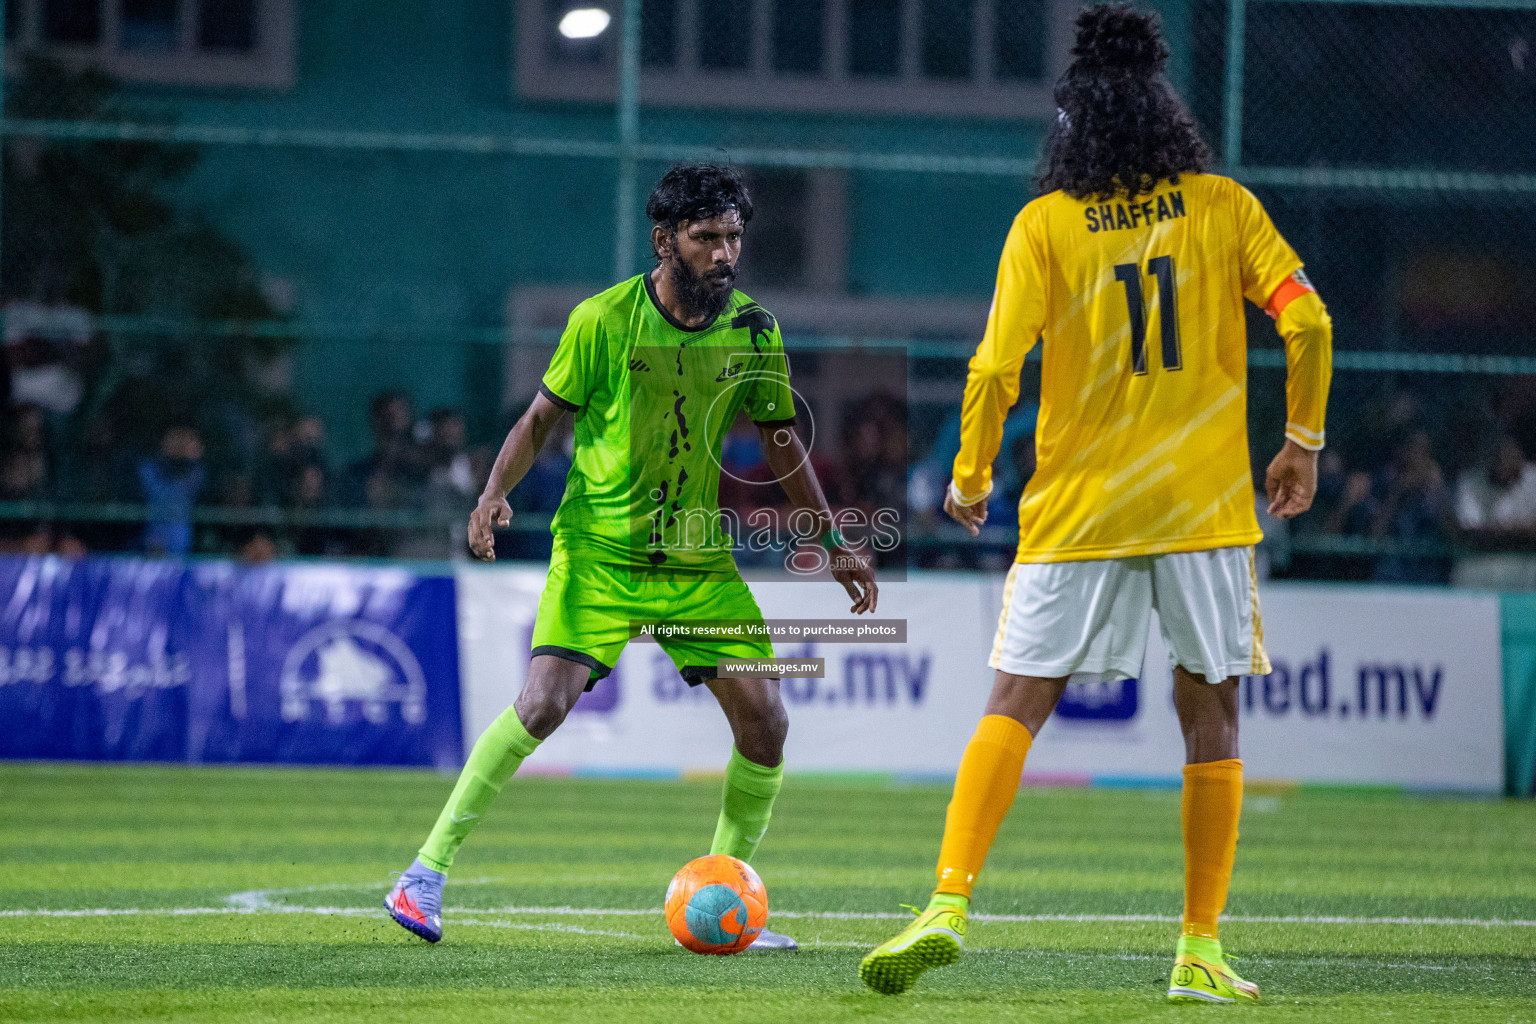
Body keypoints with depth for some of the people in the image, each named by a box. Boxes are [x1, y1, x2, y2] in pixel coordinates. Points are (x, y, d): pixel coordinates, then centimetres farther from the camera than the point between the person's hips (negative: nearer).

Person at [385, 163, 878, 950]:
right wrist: (495, 492, -17)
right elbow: (540, 419, -1)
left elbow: (782, 443, 12)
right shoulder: (604, 321, -10)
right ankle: (428, 870, -9)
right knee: (545, 700, -22)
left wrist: (833, 544, 11)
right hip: (598, 549, -4)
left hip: (698, 559, 4)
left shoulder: (753, 332, 0)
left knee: (764, 722, -5)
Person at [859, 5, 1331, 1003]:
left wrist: (970, 480, 8)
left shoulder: (1045, 225, -1)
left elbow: (995, 369, -7)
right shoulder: (1225, 207, 3)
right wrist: (1303, 442, 8)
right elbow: (1307, 322, -5)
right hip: (1206, 507, 1)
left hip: (1077, 509, -1)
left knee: (1015, 706, 2)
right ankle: (1201, 950, 7)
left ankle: (949, 905, -12)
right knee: (1211, 720, 9)